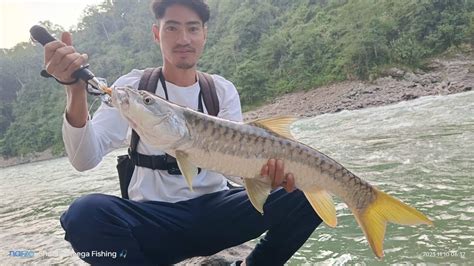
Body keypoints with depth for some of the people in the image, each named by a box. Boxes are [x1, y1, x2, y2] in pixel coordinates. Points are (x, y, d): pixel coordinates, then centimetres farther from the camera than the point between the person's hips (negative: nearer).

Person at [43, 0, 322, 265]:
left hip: (216, 210, 2)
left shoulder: (223, 90, 5)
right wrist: (77, 91, -34)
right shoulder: (133, 86, -3)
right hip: (152, 218, -1)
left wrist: (266, 167, -31)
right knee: (84, 214, -33)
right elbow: (85, 159, -16)